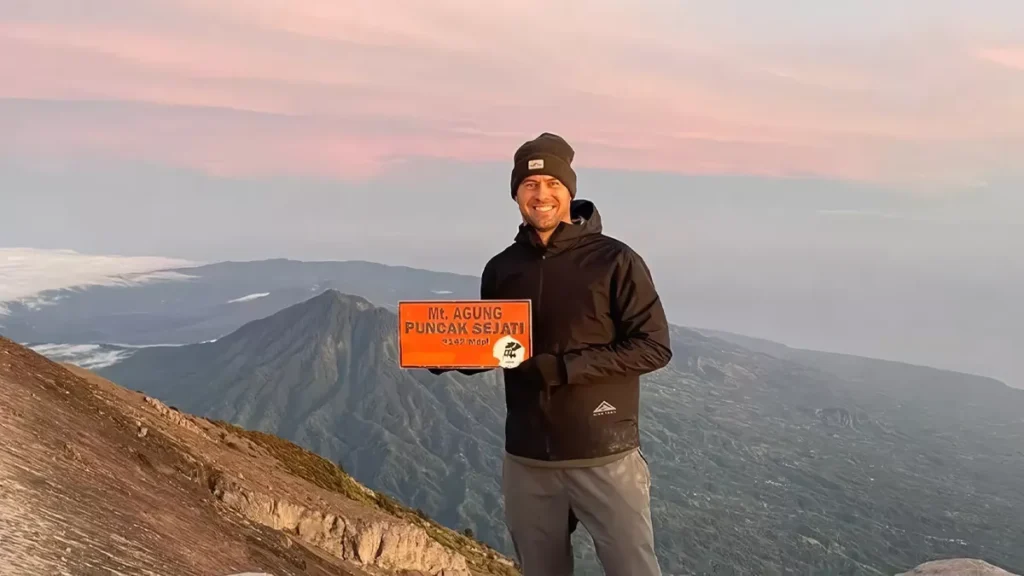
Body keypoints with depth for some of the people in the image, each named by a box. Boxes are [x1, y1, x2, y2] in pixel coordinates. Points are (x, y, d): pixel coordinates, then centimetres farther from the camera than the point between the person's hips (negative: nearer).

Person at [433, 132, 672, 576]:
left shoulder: (614, 261, -8)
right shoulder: (501, 269, 6)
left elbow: (654, 347, -11)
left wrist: (567, 367, -20)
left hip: (604, 459, -4)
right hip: (526, 462, 4)